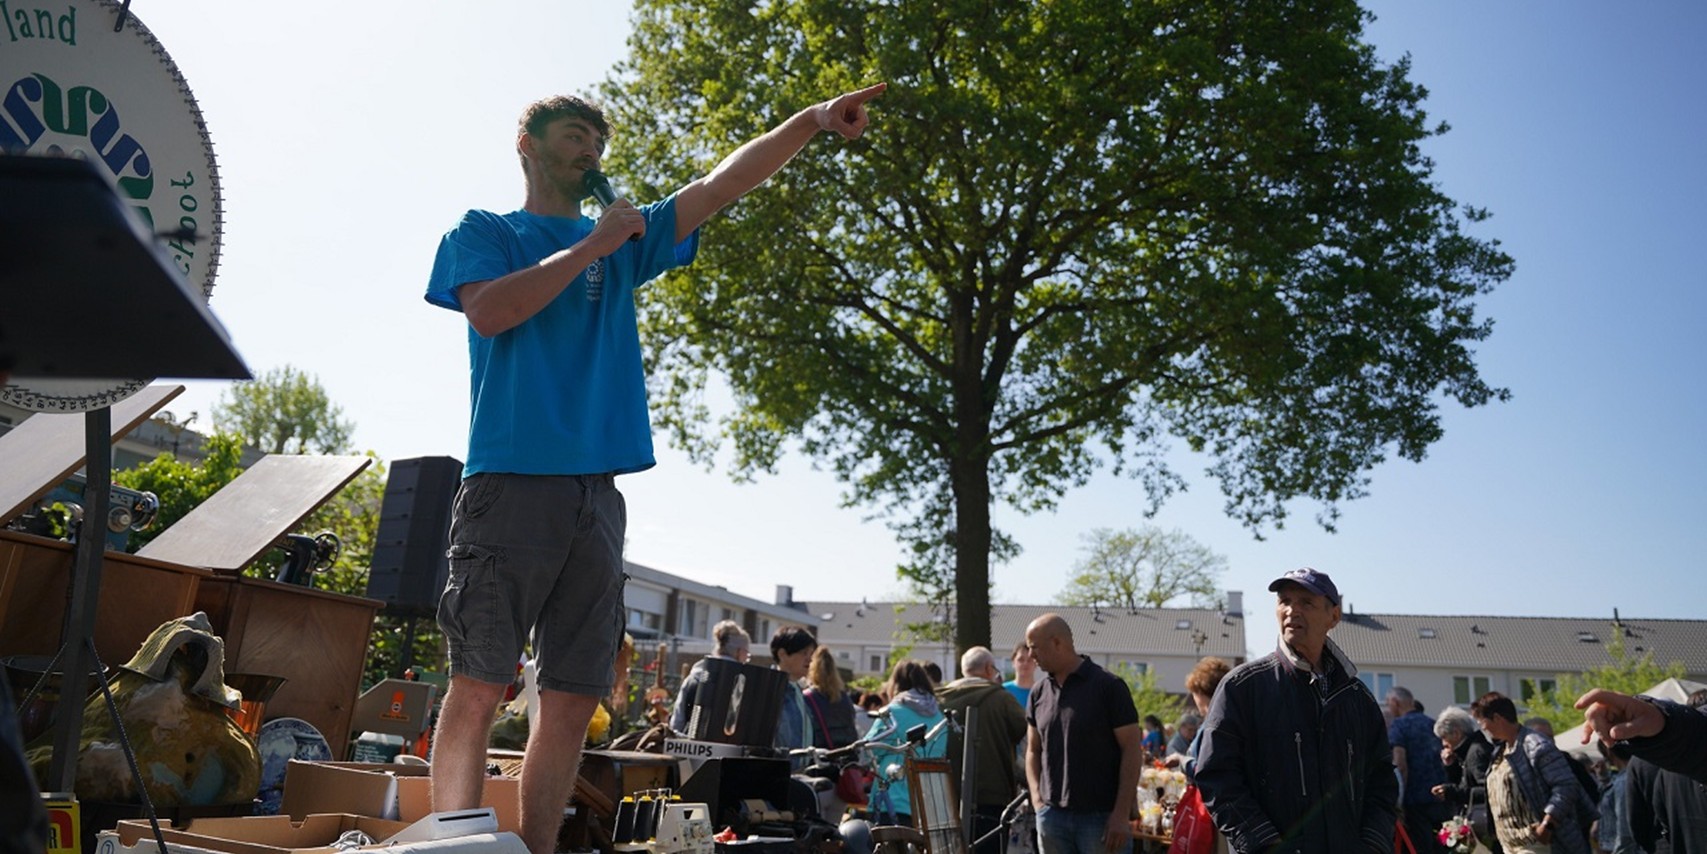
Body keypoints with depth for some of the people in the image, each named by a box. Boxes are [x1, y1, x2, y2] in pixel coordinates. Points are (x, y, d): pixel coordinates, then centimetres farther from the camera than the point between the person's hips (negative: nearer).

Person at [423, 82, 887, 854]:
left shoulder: (624, 241, 22)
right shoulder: (483, 231, 12)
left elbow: (717, 188, 13)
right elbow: (489, 312, -9)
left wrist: (811, 120, 3)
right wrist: (592, 245, -4)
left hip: (595, 493, 5)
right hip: (511, 481, -4)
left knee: (574, 699, 4)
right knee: (477, 687, -7)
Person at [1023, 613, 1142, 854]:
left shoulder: (1108, 687, -7)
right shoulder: (1039, 691, 8)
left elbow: (1132, 750, -8)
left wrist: (1122, 814, -13)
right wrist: (1037, 798, 3)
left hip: (1101, 816, -5)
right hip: (1052, 815, 5)